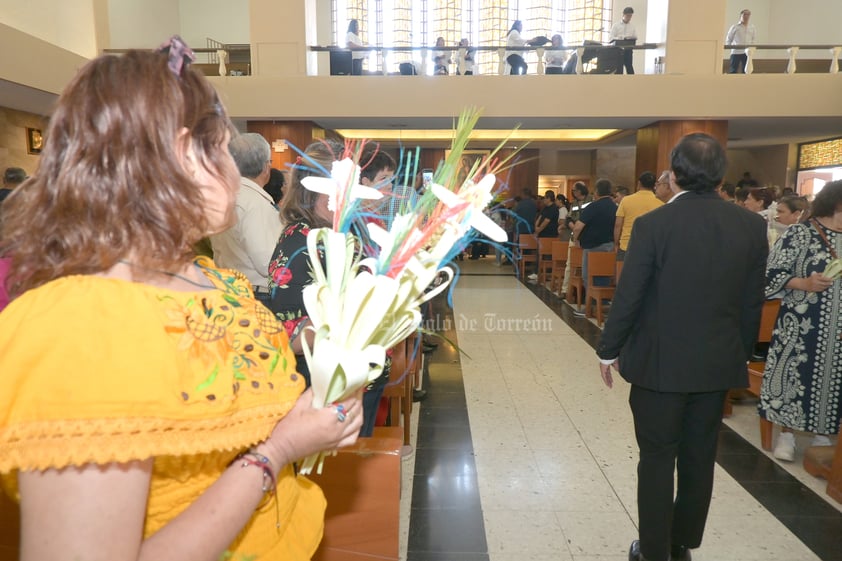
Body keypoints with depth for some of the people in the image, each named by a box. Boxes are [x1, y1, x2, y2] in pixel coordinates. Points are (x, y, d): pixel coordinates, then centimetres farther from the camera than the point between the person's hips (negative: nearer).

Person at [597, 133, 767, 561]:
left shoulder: (653, 224, -16)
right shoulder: (752, 225, -2)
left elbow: (628, 297, -13)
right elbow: (752, 303, 3)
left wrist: (608, 350, 0)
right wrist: (740, 353, 16)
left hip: (660, 363, -4)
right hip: (718, 364, 4)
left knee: (657, 460, 10)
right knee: (699, 459, 17)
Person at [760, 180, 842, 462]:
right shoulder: (800, 233, -8)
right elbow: (771, 273, -11)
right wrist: (805, 284, -21)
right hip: (803, 325, -5)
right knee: (796, 373, 2)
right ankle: (786, 433, 17)